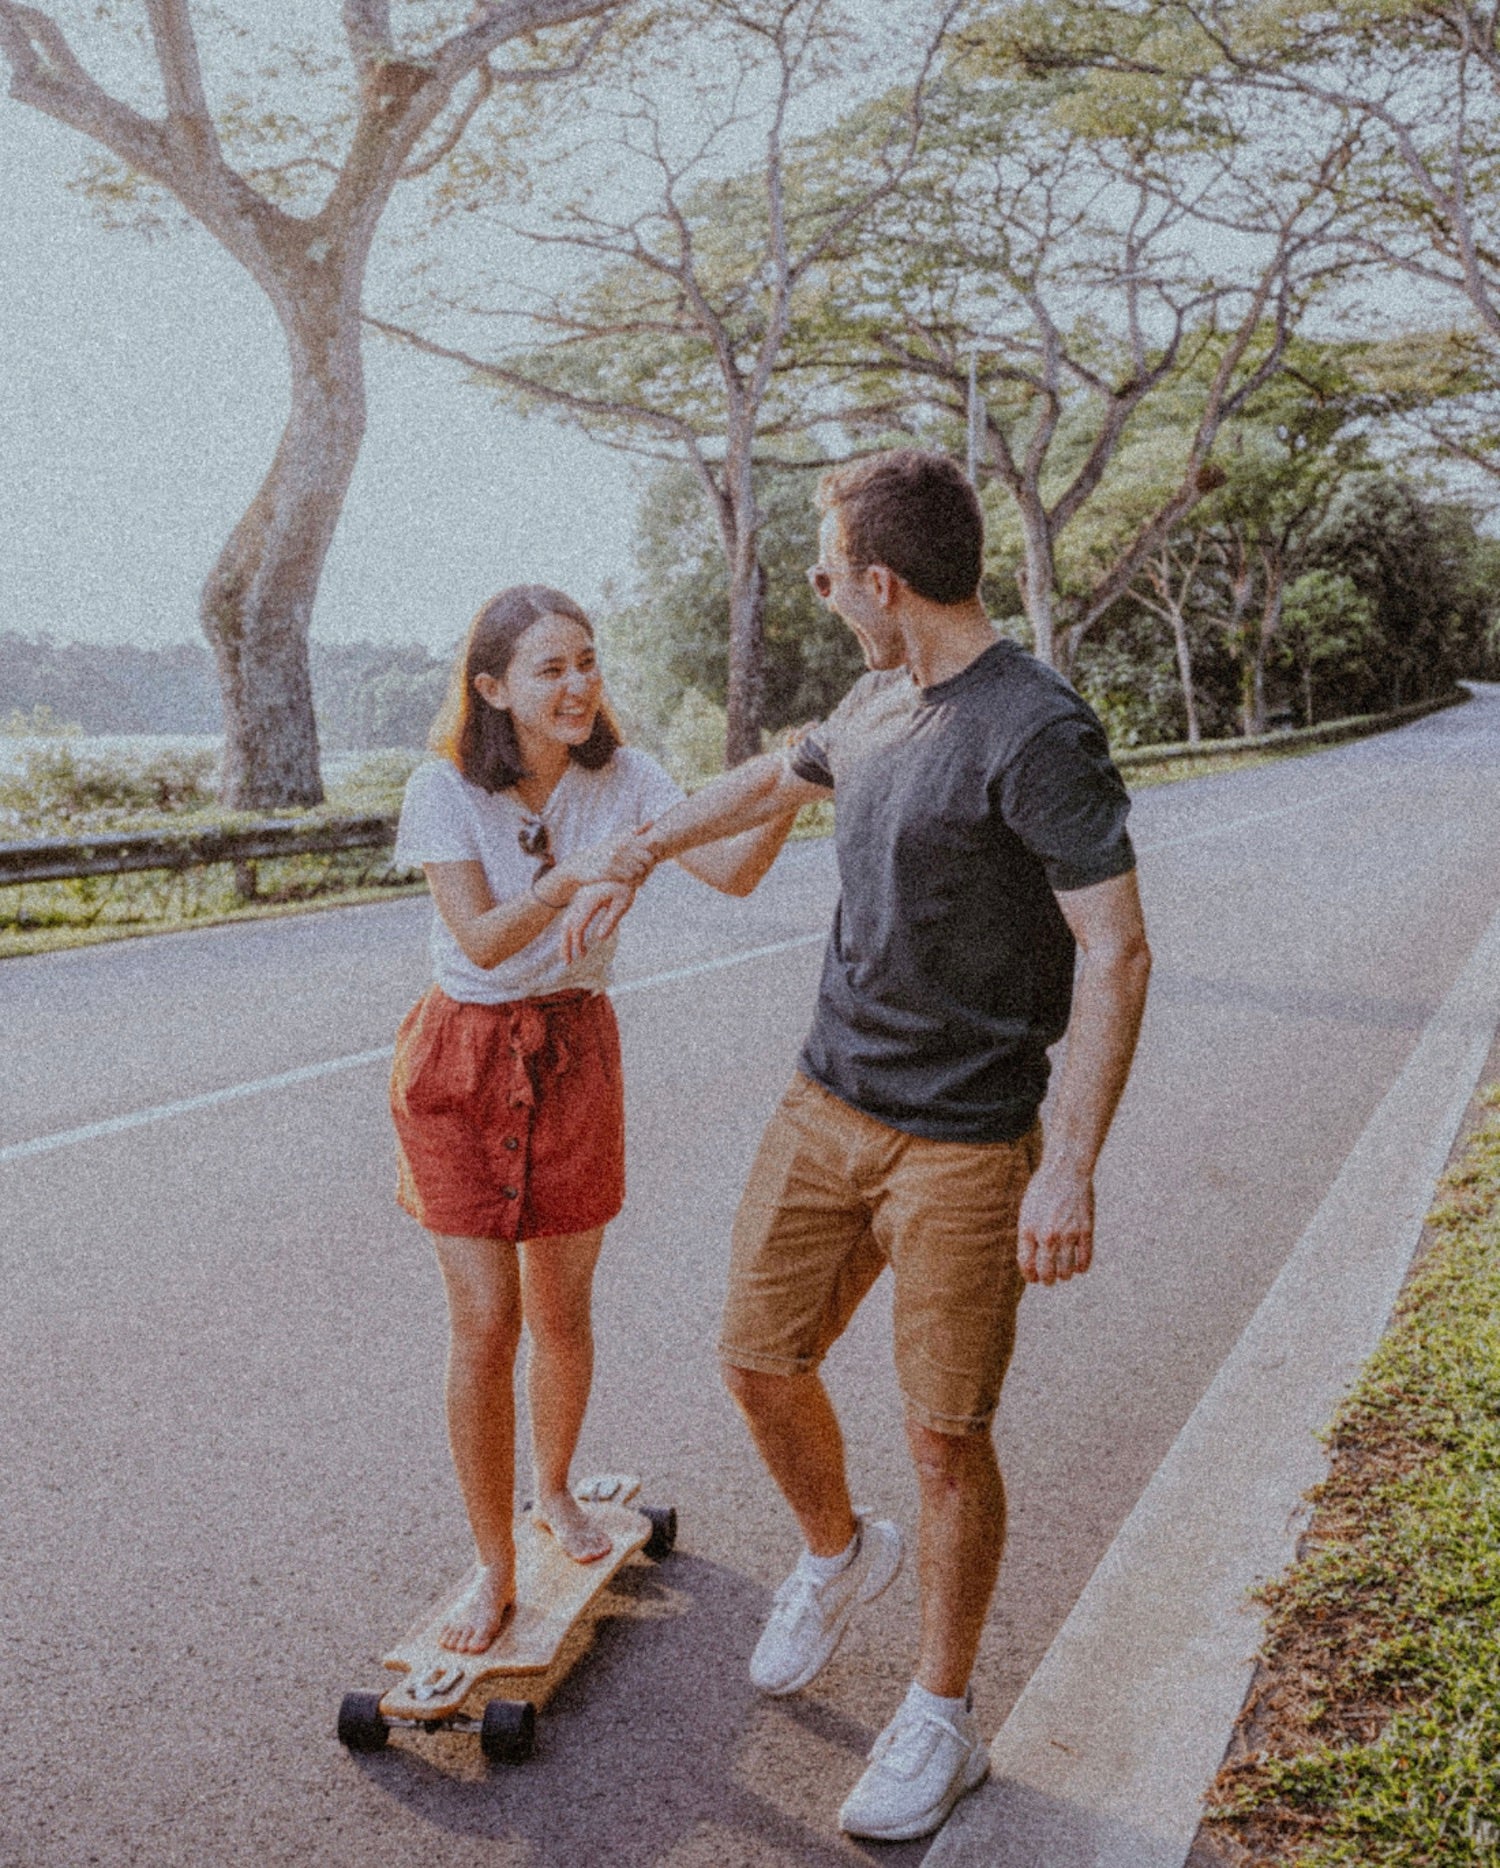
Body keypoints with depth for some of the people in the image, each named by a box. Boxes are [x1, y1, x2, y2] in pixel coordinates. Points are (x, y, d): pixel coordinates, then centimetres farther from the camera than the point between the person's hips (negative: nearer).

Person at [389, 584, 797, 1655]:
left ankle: (553, 1490, 41)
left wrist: (787, 791, -38)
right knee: (485, 1323, -2)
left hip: (577, 1054, 2)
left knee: (562, 1310, 13)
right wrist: (571, 878, -39)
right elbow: (483, 940, -23)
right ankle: (495, 1565, 15)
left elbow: (730, 873, -20)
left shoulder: (624, 779, -7)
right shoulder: (446, 791, -13)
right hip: (464, 1057, -2)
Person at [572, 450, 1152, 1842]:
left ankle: (940, 1721, 27)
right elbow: (775, 781, 28)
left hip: (963, 1147, -7)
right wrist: (636, 858, 36)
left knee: (945, 1439, 5)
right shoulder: (880, 706, 7)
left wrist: (1069, 1168, -23)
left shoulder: (1036, 732, -18)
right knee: (759, 1361, 14)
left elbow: (1116, 953, -19)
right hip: (826, 1104, 7)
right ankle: (837, 1551, 44)